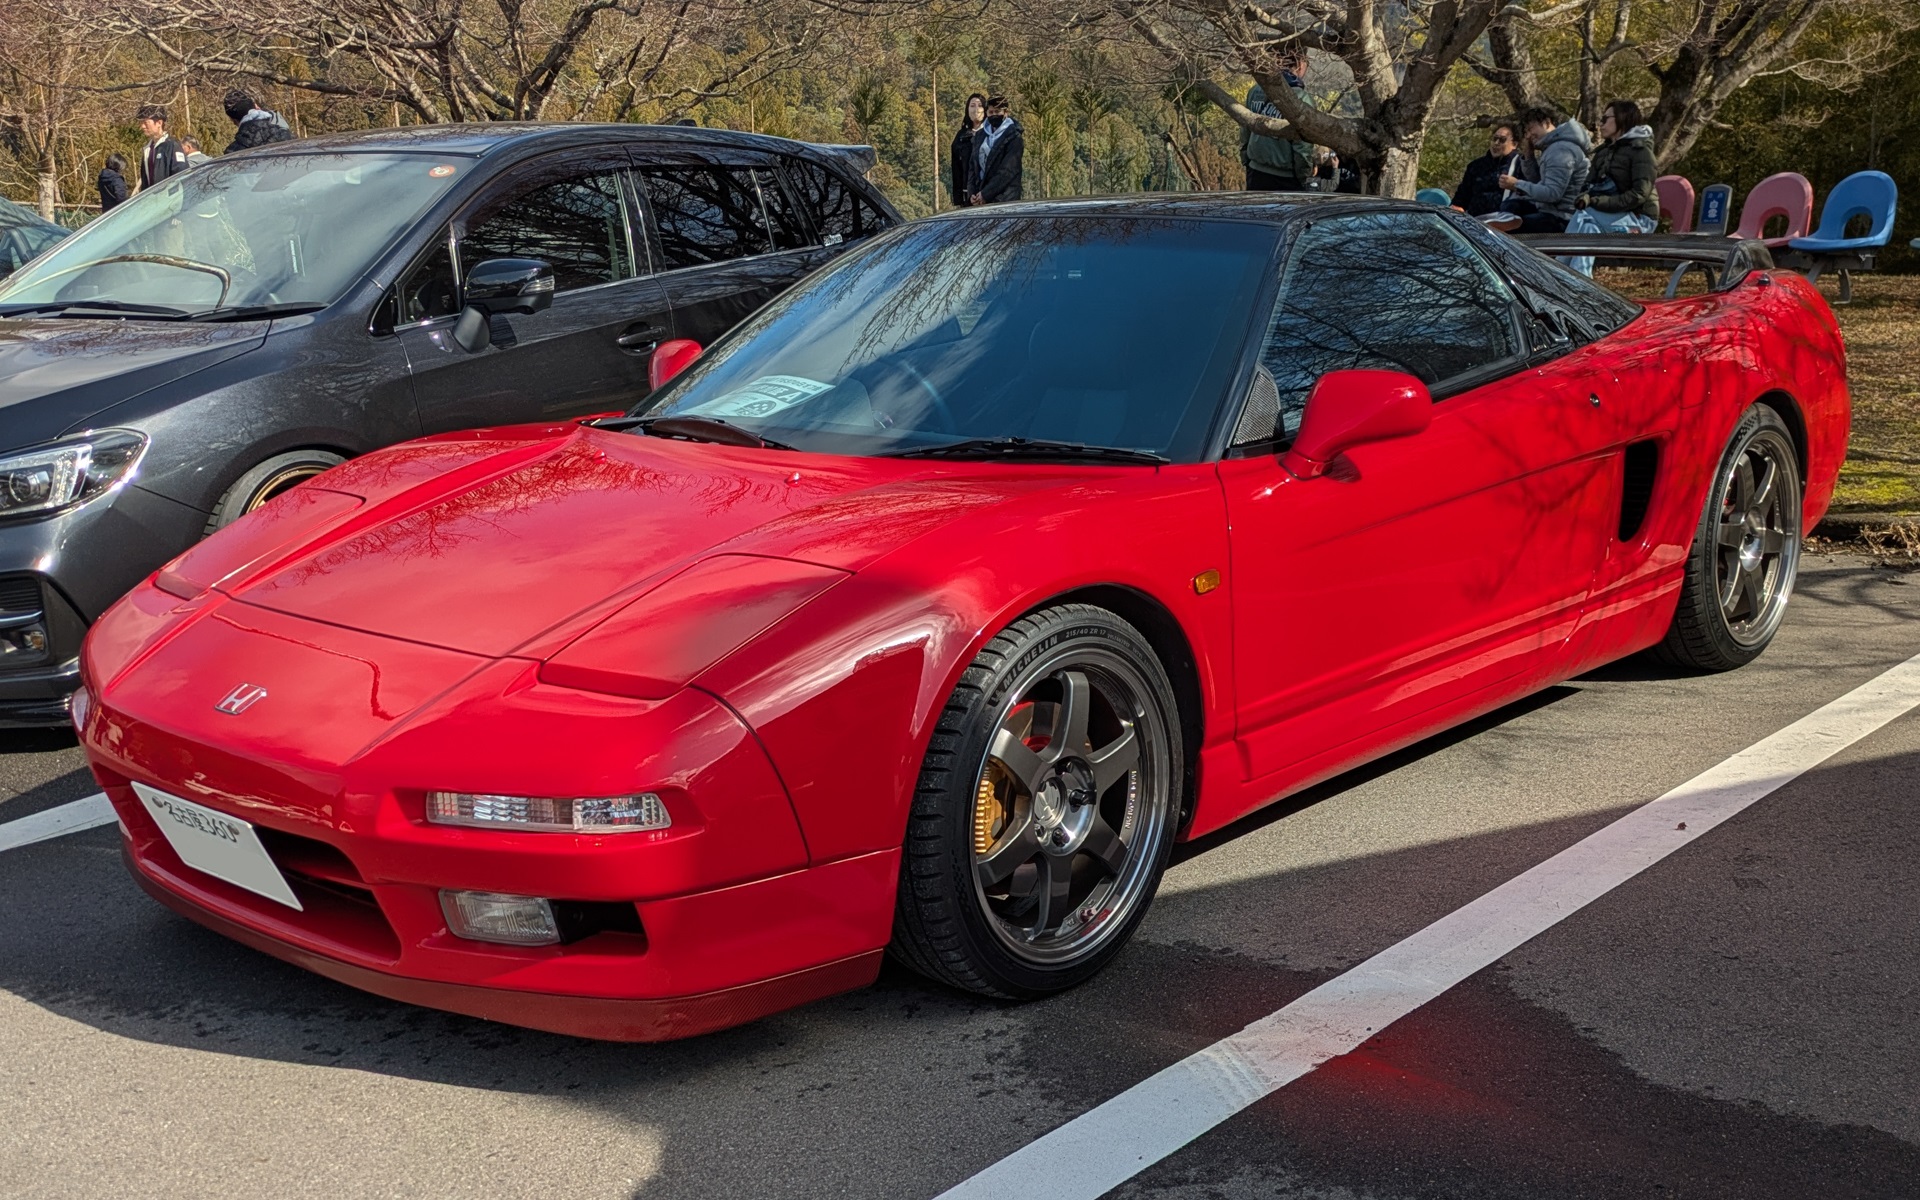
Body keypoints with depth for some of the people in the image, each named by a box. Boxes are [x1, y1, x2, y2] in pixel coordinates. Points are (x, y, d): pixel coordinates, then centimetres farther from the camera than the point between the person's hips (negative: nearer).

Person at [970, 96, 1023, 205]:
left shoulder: (1013, 138, -2)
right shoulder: (980, 136, 17)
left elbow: (1007, 171, -10)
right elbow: (974, 167, 16)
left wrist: (985, 194, -14)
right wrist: (972, 194, 1)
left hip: (1004, 200, -5)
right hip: (981, 200, 5)